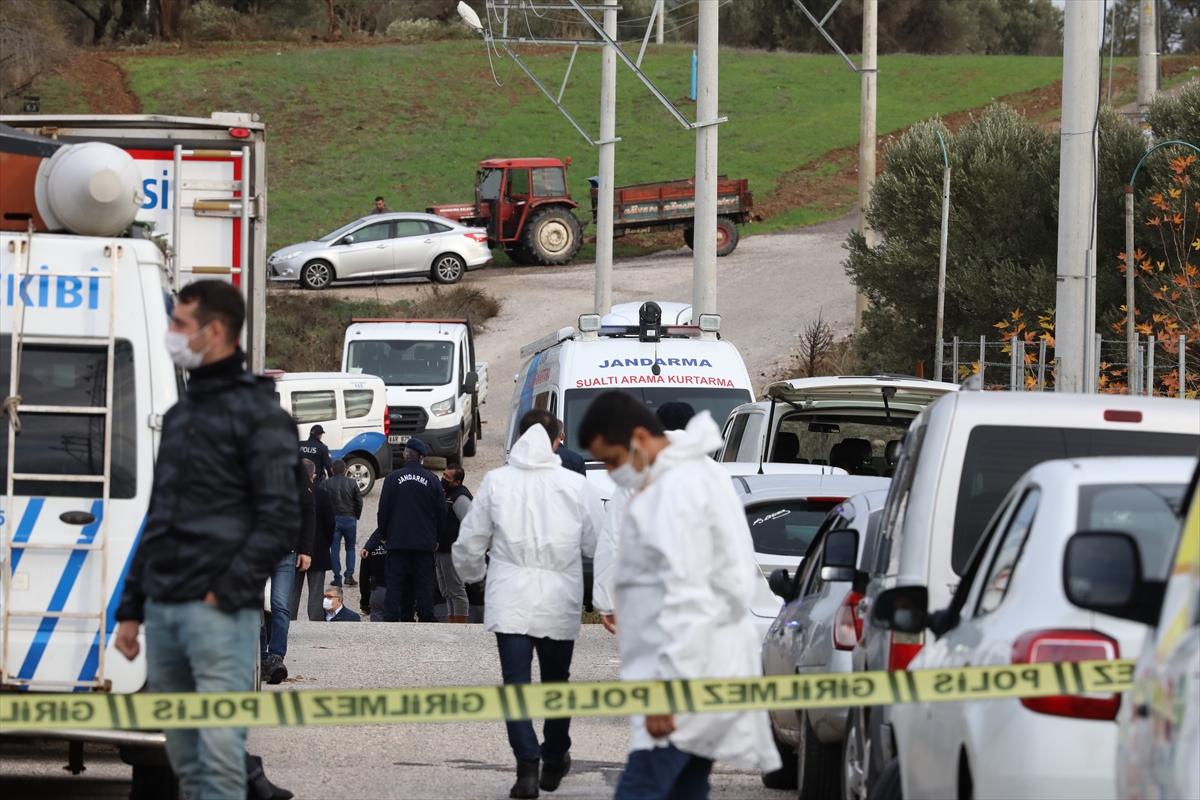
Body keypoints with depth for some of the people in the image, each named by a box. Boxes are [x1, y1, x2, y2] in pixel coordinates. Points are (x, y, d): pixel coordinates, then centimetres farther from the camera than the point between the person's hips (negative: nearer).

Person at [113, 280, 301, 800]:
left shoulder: (258, 413, -4)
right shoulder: (179, 415, 21)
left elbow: (279, 519, -10)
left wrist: (227, 592, -15)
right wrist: (131, 609, 21)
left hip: (219, 613, -8)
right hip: (162, 612, 8)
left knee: (220, 752, -14)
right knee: (183, 756, 9)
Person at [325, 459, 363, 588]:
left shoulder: (327, 484, -3)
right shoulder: (352, 483, -2)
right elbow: (359, 501, 0)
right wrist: (357, 516, 14)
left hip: (333, 518, -1)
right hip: (350, 518, 1)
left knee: (334, 549, 4)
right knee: (350, 548, 12)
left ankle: (337, 578, 0)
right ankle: (349, 575, 1)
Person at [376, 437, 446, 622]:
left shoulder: (393, 478, -3)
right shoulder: (431, 480, 1)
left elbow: (384, 509, -1)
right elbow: (441, 510, 5)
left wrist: (383, 535, 11)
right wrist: (436, 536, 15)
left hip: (397, 540, -1)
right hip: (425, 542, 1)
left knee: (395, 581, 1)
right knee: (424, 581, 4)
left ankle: (391, 618, -5)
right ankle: (426, 619, 1)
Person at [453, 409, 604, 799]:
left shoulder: (497, 482, -3)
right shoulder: (576, 485, -4)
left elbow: (469, 543, 4)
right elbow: (599, 544, -1)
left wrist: (473, 572, 26)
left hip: (510, 602, -1)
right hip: (560, 604, 1)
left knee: (516, 682, -2)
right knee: (556, 681, 18)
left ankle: (527, 765, -17)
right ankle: (554, 760, 30)